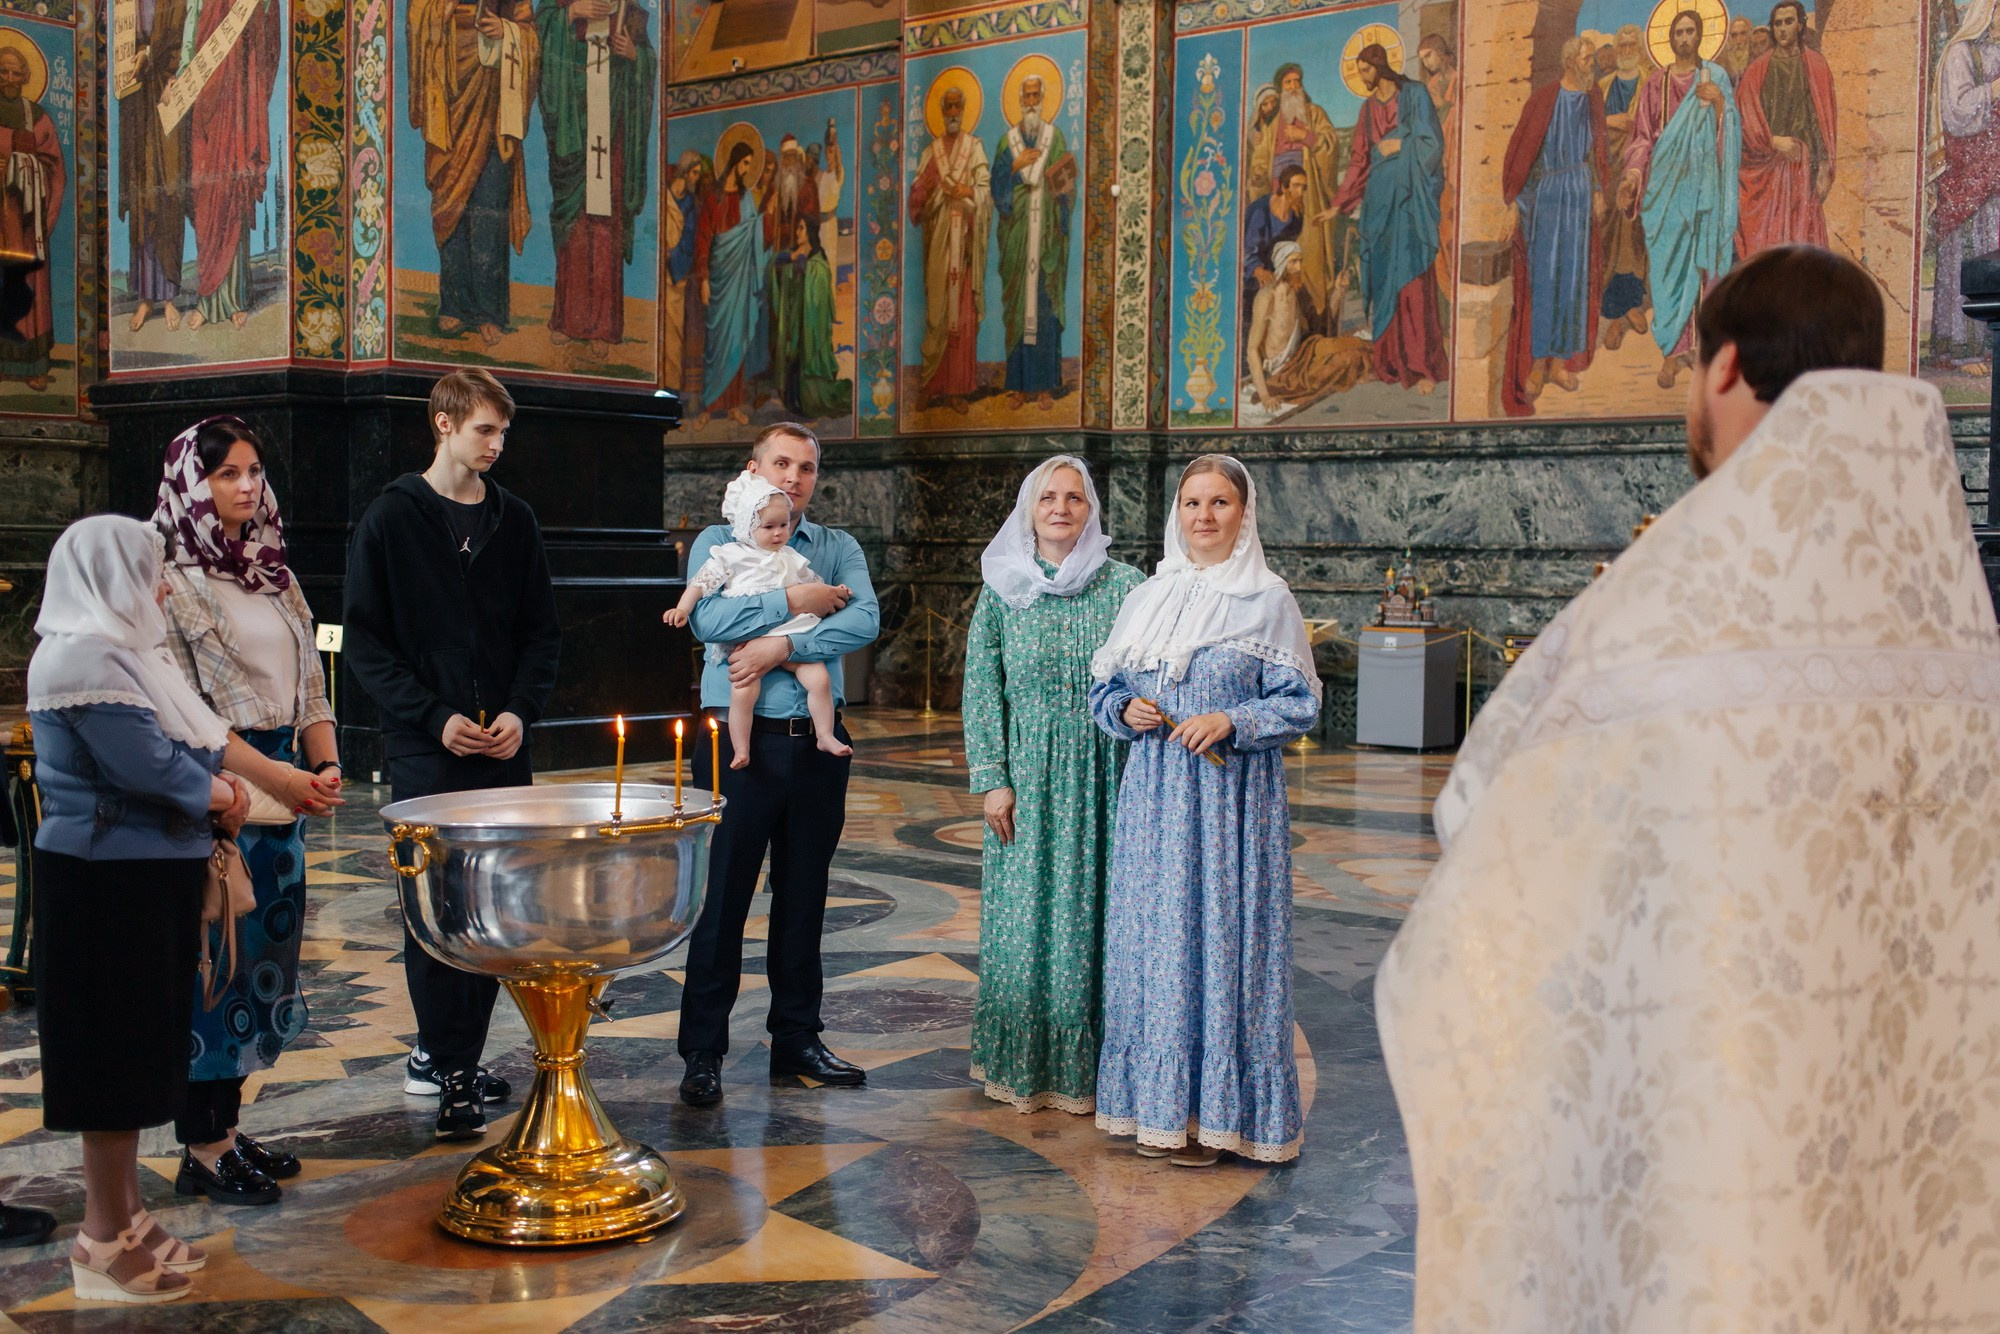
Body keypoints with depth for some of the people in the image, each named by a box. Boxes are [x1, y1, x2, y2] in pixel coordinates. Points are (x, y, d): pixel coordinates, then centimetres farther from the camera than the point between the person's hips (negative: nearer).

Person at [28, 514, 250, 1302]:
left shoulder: (118, 651, 16)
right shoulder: (86, 658, -17)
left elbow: (186, 749, 18)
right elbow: (149, 767, -24)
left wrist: (216, 788, -1)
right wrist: (220, 794, -7)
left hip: (145, 877, 10)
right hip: (109, 882, -10)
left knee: (137, 1052, 15)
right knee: (116, 1055, -2)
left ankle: (123, 1220, 26)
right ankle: (106, 1245, 8)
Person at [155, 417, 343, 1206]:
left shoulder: (274, 574, 14)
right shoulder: (170, 581, -7)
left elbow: (309, 683, 14)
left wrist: (324, 765, -2)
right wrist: (274, 776, -17)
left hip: (282, 791, 7)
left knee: (259, 954, 11)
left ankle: (226, 1130, 23)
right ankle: (201, 1152, 8)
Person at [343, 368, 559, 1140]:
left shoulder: (513, 521, 10)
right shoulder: (392, 520, -1)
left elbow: (542, 632, 11)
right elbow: (366, 642, -3)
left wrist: (520, 710, -5)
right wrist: (435, 718, -13)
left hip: (504, 752, 4)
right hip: (425, 753, -4)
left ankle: (446, 1057, 17)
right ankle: (447, 1068, 4)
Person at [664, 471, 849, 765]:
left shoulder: (791, 560, 18)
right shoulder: (731, 556, 5)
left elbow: (813, 584, 30)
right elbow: (702, 581, 1)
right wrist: (682, 608, -9)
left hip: (790, 639, 4)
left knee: (820, 679, -9)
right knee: (743, 691, -22)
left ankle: (825, 736, 6)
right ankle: (741, 751, -9)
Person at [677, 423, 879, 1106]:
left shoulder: (839, 549, 10)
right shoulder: (717, 543, 4)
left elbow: (865, 620, -9)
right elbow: (707, 619, -16)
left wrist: (783, 645, -19)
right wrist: (793, 602, -15)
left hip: (817, 742, 3)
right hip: (741, 740, -3)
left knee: (804, 894, 11)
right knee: (723, 894, 0)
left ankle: (797, 1037, 22)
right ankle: (703, 1050, 9)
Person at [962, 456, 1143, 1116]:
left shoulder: (1124, 586, 2)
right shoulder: (1001, 589, 5)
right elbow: (981, 690, 3)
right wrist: (992, 778, -3)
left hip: (1100, 776, -1)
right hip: (1027, 778, 1)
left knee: (1092, 911, 3)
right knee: (1023, 912, 4)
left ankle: (1087, 1065, 15)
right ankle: (1022, 1067, 18)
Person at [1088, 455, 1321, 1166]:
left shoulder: (1268, 600, -1)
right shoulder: (1147, 599, 11)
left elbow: (1301, 704, -3)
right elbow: (1103, 689, 16)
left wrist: (1231, 721, -16)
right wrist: (1126, 711, -5)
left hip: (1234, 800, -4)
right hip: (1154, 795, 4)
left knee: (1223, 939, -4)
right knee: (1153, 939, 5)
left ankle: (1215, 1111, 7)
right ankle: (1158, 1104, 16)